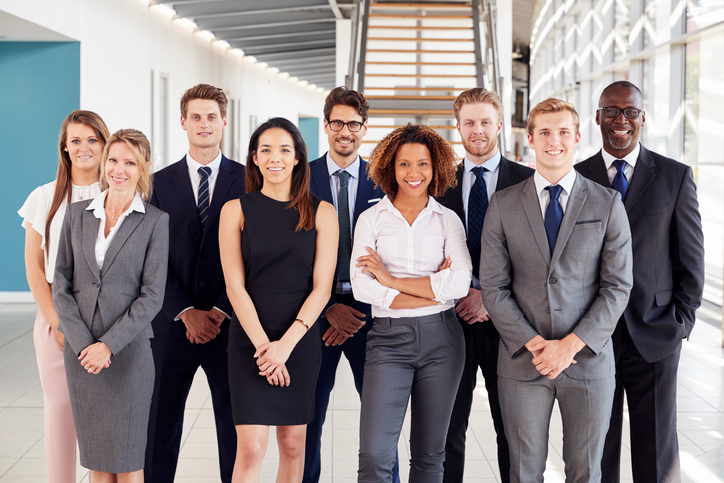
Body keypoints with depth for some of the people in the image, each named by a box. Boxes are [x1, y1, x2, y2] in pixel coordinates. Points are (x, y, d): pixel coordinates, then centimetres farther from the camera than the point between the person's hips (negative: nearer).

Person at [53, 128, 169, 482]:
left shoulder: (155, 221, -3)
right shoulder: (77, 214, 7)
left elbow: (152, 295, -7)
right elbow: (61, 284, 4)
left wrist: (108, 345, -14)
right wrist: (82, 343, -8)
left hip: (129, 349, -3)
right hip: (79, 351, 3)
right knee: (94, 453, 9)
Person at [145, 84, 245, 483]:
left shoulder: (249, 180, 2)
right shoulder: (160, 183, 6)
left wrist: (221, 311, -11)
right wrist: (187, 313, -10)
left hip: (230, 324, -1)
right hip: (173, 325, 1)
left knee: (234, 425, 6)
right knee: (160, 424, 8)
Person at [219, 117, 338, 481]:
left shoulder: (321, 213, 4)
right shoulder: (236, 211, 3)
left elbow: (322, 288, -1)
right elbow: (235, 285, -3)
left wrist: (285, 344, -11)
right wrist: (263, 344, -12)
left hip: (301, 339, 2)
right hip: (250, 339, -1)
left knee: (292, 445, 8)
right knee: (251, 449, -8)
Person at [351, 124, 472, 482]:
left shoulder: (448, 221, 7)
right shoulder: (371, 220, 5)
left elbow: (461, 283, -8)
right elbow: (362, 288, -8)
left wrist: (391, 280, -9)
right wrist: (435, 290, -10)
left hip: (441, 338, 2)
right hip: (389, 338, -1)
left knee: (430, 454, 10)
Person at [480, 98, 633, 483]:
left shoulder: (608, 203, 1)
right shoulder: (503, 205, 2)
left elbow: (617, 286, -2)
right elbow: (493, 288, 0)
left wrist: (571, 345, -12)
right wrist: (534, 344, -11)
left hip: (588, 361, 0)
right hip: (522, 364, 0)